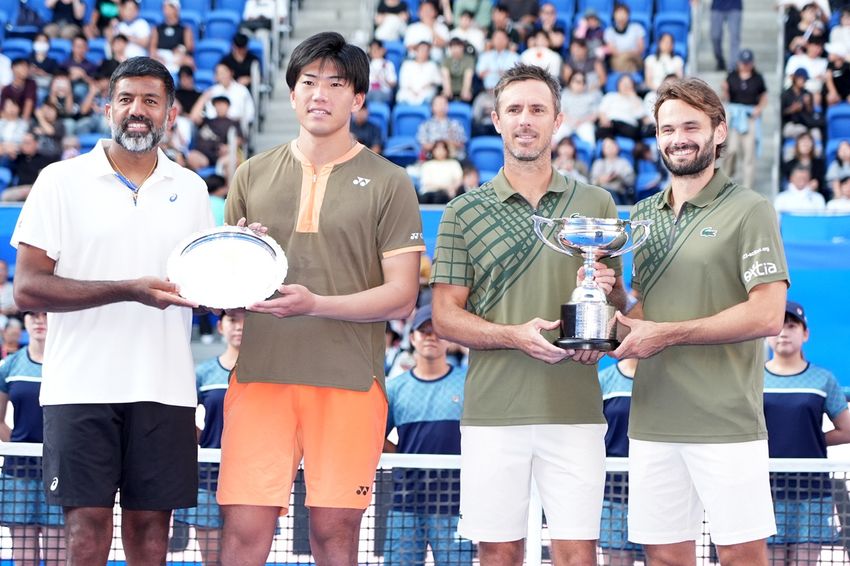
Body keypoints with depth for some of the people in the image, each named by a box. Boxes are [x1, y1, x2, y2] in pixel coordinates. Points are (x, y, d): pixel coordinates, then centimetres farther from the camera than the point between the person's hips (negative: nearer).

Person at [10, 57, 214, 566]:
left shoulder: (190, 190, 14)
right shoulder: (62, 181, 1)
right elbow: (28, 289, -7)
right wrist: (127, 290, -17)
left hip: (166, 388, 3)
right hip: (82, 386, -3)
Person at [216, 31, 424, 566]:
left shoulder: (388, 184, 4)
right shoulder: (253, 175, 14)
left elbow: (401, 297, -2)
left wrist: (315, 304, -15)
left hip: (349, 382, -2)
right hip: (260, 376, 2)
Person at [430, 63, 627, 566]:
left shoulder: (596, 204, 10)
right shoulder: (464, 213, 7)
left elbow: (618, 303, 14)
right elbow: (446, 316, 3)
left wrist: (606, 292, -11)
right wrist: (515, 335, -14)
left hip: (575, 407, 0)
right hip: (493, 407, 0)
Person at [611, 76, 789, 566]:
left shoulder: (749, 211, -4)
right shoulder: (641, 216, 15)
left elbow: (767, 315, -13)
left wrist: (666, 334, -13)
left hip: (726, 422, -6)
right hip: (652, 421, 6)